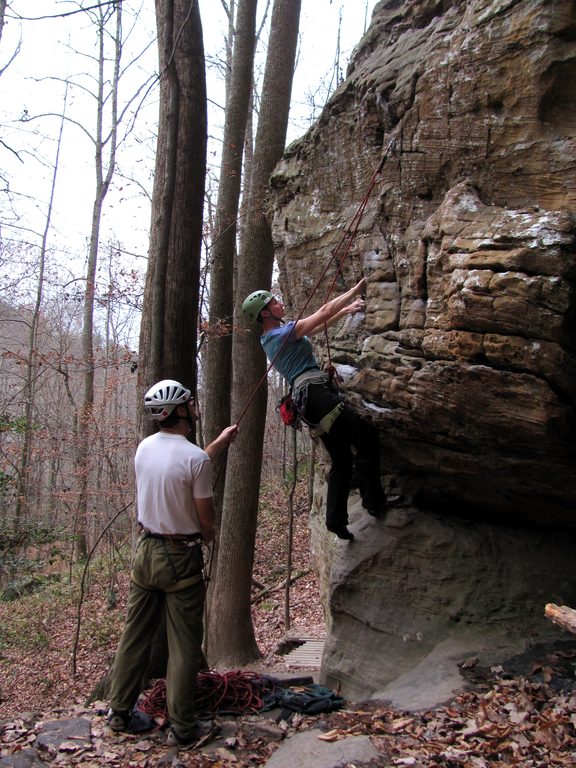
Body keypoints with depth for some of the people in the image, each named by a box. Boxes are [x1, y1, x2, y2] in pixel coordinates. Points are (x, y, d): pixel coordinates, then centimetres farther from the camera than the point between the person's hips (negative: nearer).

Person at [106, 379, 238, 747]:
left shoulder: (145, 448, 0)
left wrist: (220, 442, 25)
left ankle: (120, 712, 28)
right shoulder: (196, 458, -19)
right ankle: (182, 727, 15)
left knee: (136, 635, 17)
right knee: (184, 645, 5)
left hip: (146, 551, 6)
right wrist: (210, 537, 10)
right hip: (181, 558, -6)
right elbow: (206, 519, -13)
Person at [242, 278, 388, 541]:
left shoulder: (271, 338, 22)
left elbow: (317, 326, 29)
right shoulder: (283, 333, -6)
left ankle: (336, 520, 9)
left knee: (342, 459, 10)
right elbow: (324, 311, -3)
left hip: (307, 399, 10)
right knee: (366, 436, -9)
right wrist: (355, 290, 8)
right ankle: (374, 500, -8)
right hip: (316, 391, -10)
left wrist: (346, 309, 24)